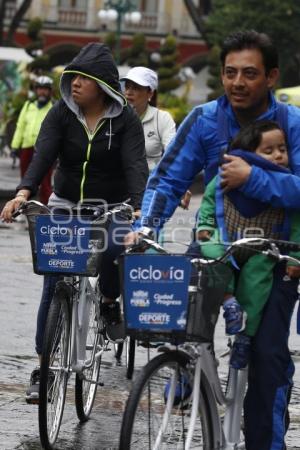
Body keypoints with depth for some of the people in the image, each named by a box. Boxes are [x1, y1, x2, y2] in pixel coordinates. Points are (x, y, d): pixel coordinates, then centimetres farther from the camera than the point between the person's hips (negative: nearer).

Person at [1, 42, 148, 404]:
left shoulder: (124, 119, -10)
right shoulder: (61, 114, -6)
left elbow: (135, 165, -21)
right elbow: (43, 154, -20)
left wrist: (139, 208, -39)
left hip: (113, 208, -2)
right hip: (66, 205, 2)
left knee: (112, 249, -32)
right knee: (54, 282, -4)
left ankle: (109, 301, 2)